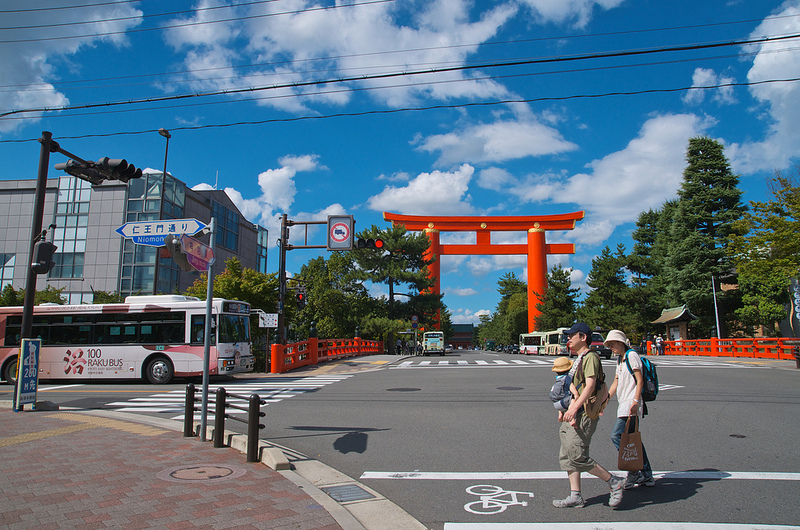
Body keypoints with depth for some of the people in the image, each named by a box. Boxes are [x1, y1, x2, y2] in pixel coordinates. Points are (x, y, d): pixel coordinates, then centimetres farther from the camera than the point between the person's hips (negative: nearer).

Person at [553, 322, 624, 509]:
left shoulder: (590, 357, -11)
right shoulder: (579, 359, 20)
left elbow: (590, 385, -22)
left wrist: (574, 408, -30)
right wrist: (567, 409, 26)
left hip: (584, 415, -10)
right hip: (573, 416, 10)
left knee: (578, 457, -11)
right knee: (567, 456, 9)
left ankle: (613, 482, 5)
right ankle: (575, 497, 14)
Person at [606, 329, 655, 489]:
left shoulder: (632, 355, -7)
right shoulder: (620, 359, 20)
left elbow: (640, 380, -13)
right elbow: (616, 382, 21)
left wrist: (635, 401, -21)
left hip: (631, 403, -10)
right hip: (624, 403, 10)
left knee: (616, 435, -14)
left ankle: (633, 474, -7)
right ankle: (647, 475, 17)